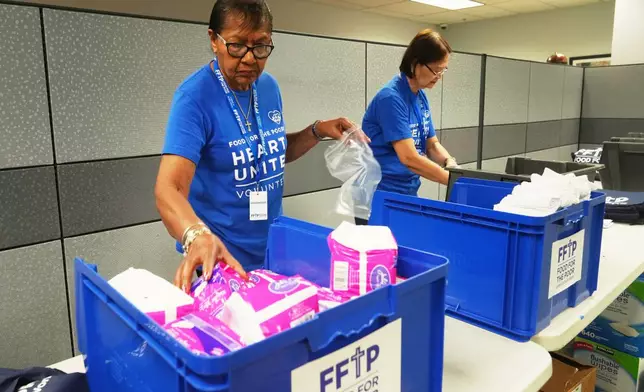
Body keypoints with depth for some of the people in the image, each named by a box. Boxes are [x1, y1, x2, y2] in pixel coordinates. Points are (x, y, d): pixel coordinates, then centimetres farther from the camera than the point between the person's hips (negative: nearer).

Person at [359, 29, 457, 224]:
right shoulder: (391, 98, -21)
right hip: (380, 196, -8)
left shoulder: (421, 97, 5)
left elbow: (432, 144, 10)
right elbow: (409, 158, -26)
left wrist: (450, 163, -11)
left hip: (408, 193, 8)